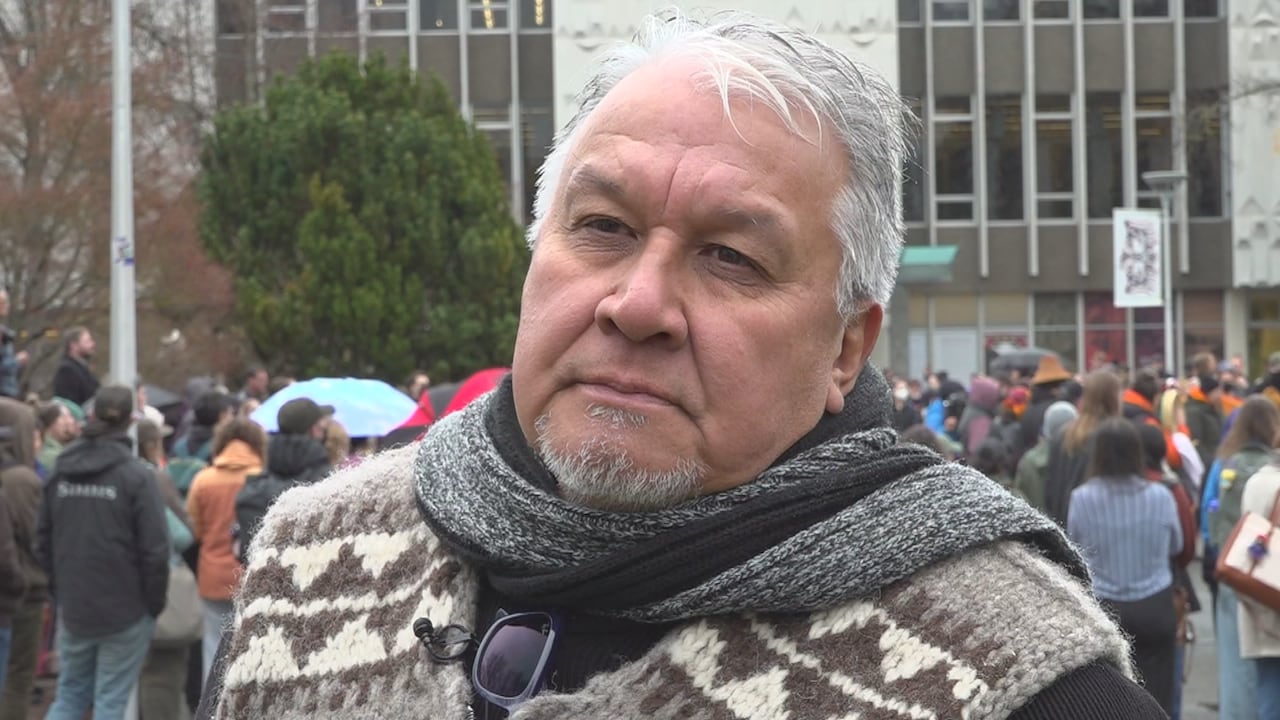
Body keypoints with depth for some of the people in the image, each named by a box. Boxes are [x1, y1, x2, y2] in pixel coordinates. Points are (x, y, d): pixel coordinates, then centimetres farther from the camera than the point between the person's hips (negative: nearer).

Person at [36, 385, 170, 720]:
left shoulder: (61, 472, 3)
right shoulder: (137, 476, -13)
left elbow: (44, 541, 9)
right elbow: (154, 549, -14)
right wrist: (155, 603, -2)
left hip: (73, 608, 4)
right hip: (126, 609, -4)